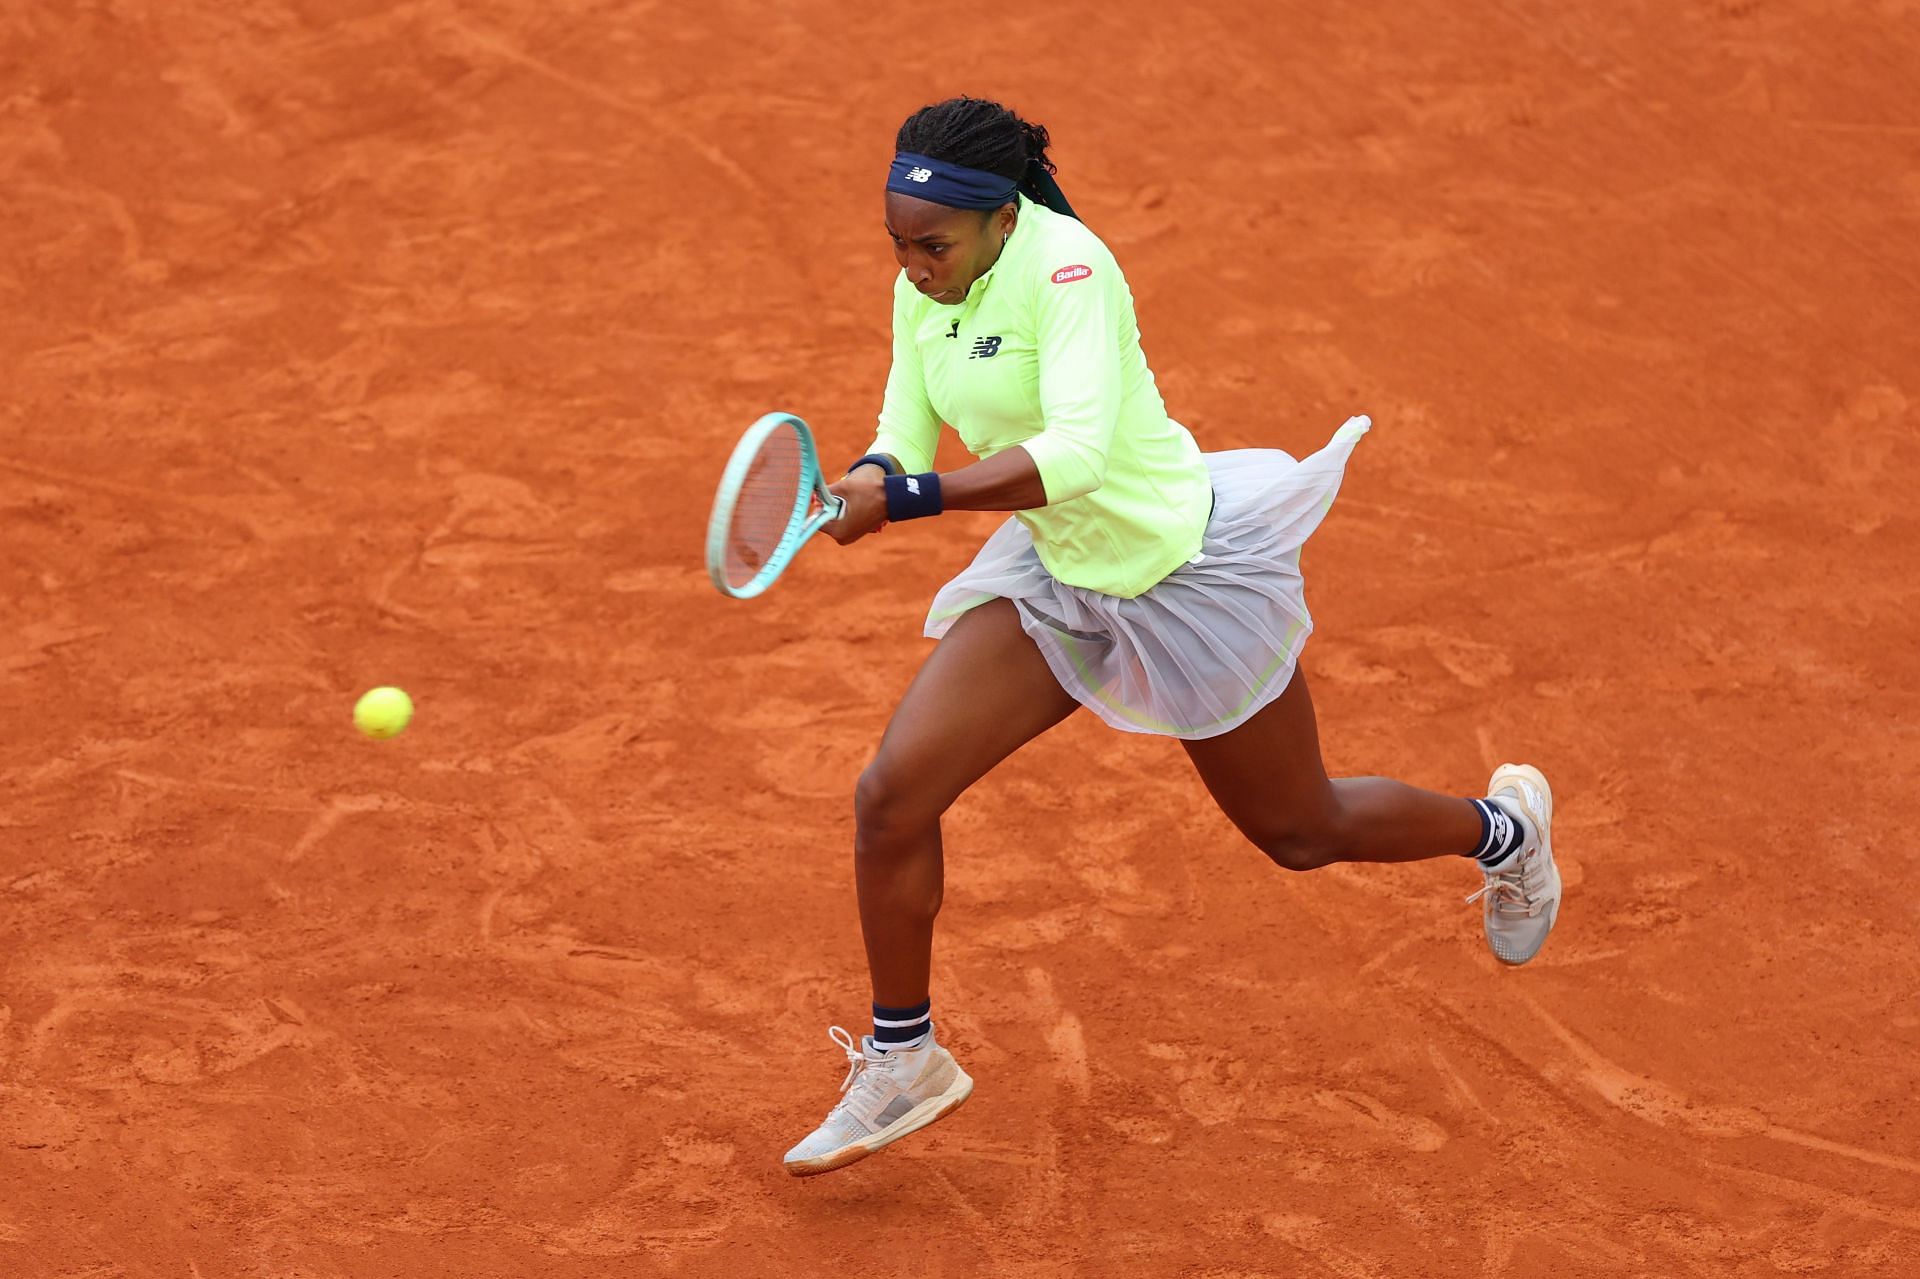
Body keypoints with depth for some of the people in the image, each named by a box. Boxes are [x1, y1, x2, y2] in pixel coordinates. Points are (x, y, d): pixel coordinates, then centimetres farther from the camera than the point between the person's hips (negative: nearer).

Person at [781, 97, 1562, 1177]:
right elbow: (904, 441, 2)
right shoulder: (923, 288, -5)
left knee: (1301, 832, 14)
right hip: (1053, 574, 7)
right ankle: (903, 1066, 12)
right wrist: (863, 482, -22)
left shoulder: (1066, 268, -29)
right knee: (892, 796, -8)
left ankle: (1505, 828, 46)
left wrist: (903, 499, -44)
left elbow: (1075, 456, -40)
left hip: (1185, 575, -7)